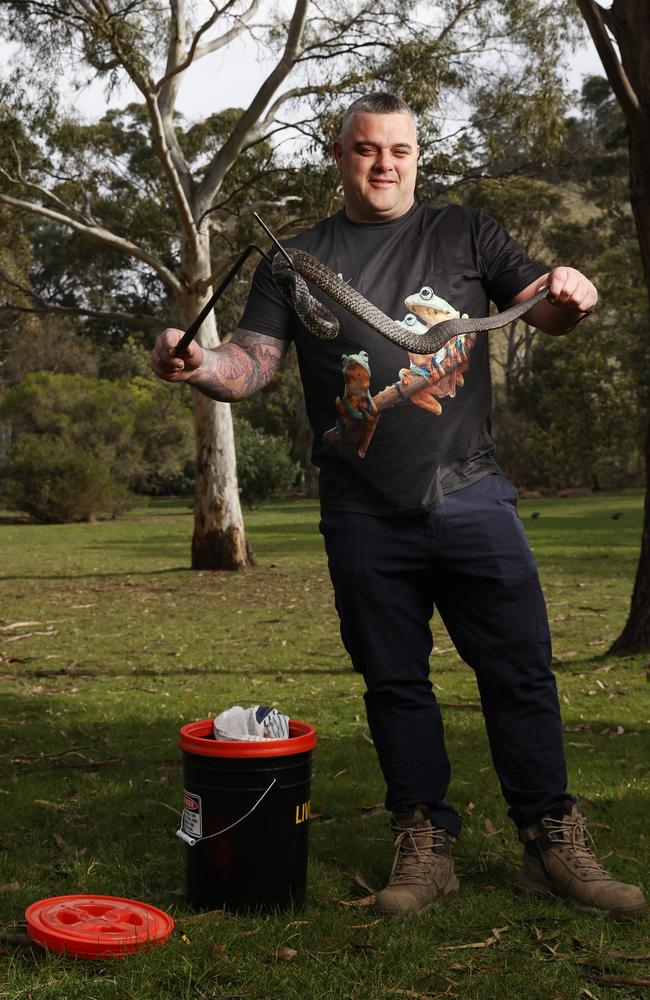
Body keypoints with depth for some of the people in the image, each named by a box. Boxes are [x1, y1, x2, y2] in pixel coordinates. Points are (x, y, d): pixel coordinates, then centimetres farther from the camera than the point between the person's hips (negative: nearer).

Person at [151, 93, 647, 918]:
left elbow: (544, 309, 6)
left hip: (470, 499, 0)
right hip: (364, 516, 1)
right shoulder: (301, 258, 11)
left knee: (520, 673, 1)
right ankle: (424, 848, 19)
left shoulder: (465, 235, 11)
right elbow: (252, 361, 4)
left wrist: (568, 295, -19)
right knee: (394, 684, 7)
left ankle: (553, 846, 13)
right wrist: (198, 365, -19)